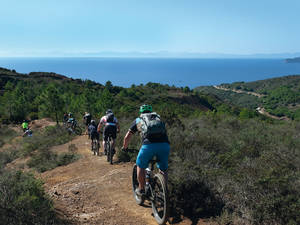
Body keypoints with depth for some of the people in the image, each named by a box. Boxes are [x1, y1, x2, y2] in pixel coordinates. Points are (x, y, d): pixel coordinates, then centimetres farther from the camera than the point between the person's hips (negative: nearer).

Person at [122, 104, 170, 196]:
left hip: (149, 145, -2)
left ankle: (141, 189, 28)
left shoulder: (138, 120, 25)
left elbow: (127, 137, 25)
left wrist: (124, 147, 42)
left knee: (140, 166, 22)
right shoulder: (158, 118, 32)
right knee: (163, 169, 22)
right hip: (165, 144, 3)